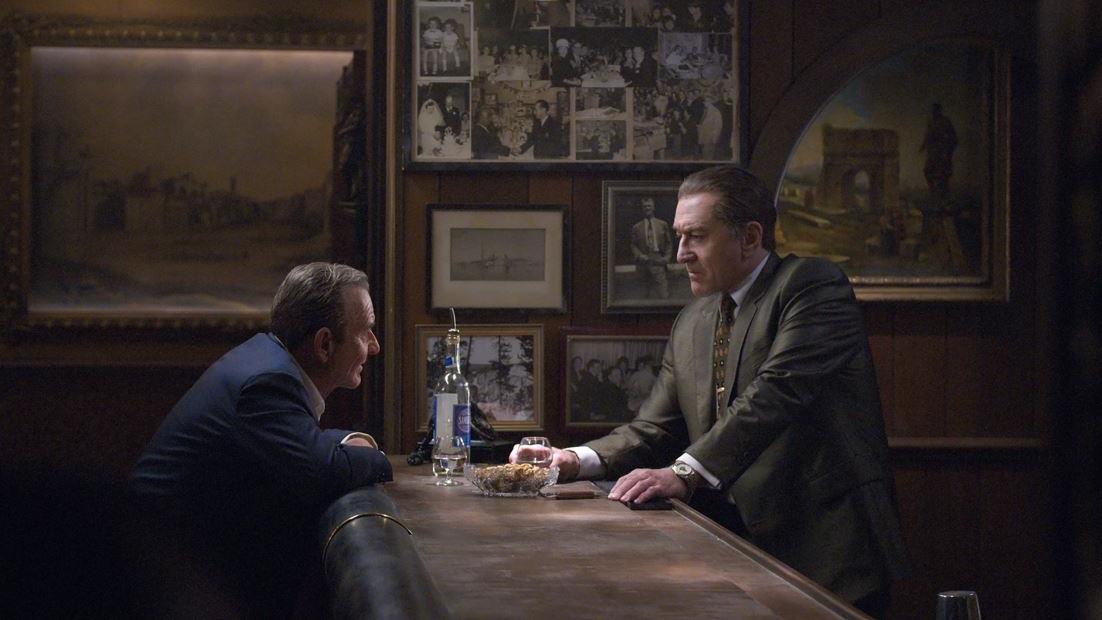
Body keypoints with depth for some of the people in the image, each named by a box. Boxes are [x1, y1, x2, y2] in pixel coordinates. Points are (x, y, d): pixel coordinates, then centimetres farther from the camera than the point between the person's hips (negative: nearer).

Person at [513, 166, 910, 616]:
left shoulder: (813, 285, -7)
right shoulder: (689, 325, 17)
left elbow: (776, 394, -20)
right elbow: (655, 428, 16)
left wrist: (685, 472, -28)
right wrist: (579, 460, -3)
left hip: (824, 550, -6)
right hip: (736, 542, 6)